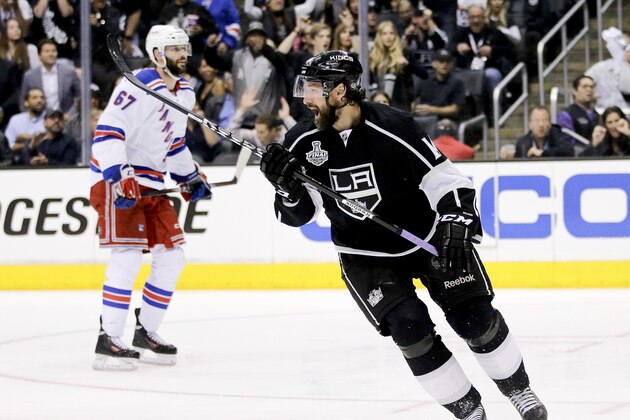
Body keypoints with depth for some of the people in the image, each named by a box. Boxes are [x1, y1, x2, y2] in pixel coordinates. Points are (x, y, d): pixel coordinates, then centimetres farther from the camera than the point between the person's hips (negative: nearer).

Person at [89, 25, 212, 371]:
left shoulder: (185, 93, 12)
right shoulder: (138, 86, -17)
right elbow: (107, 132, -23)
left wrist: (190, 177, 18)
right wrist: (119, 177, -30)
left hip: (151, 182, 9)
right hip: (116, 179, -9)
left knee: (172, 254, 7)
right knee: (128, 254, -18)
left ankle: (146, 334, 17)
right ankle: (108, 341, -17)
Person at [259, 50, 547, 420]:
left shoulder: (393, 127, -23)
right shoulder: (303, 142, -11)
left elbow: (447, 180, -19)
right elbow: (299, 213, -3)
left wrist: (456, 229, -31)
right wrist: (287, 187, -24)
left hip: (429, 237, -2)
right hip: (365, 255, 2)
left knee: (474, 316, -5)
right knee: (409, 327, -15)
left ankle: (518, 389, 20)